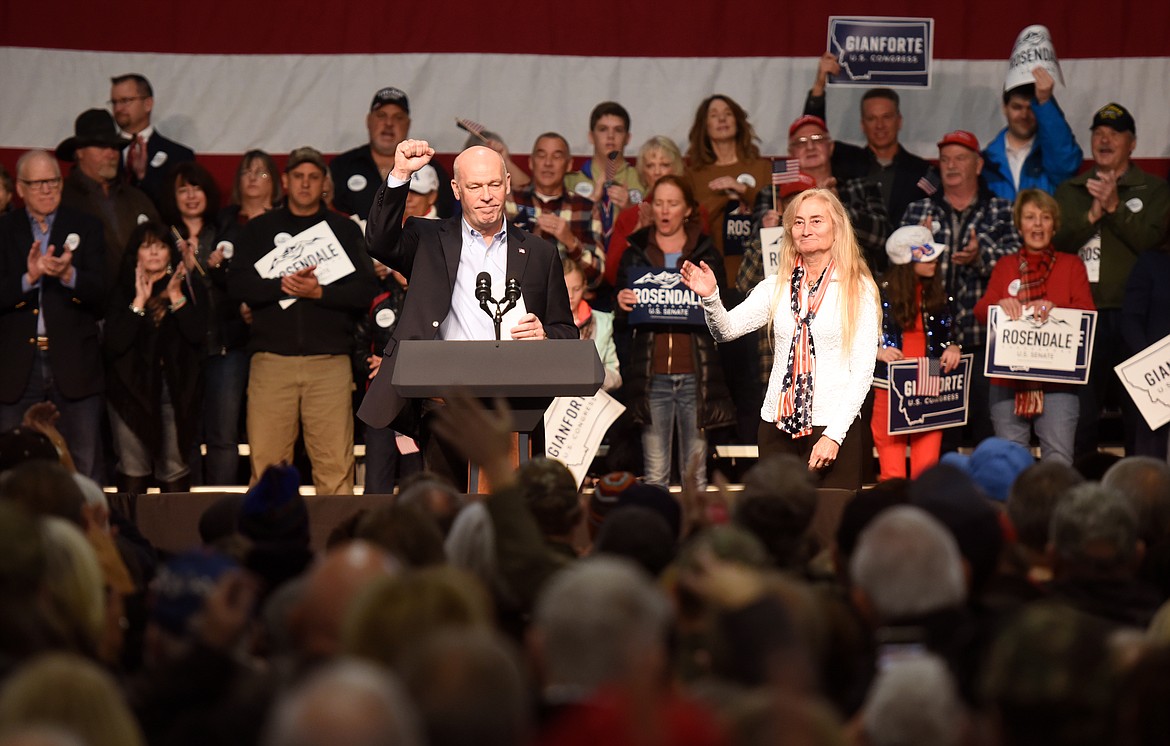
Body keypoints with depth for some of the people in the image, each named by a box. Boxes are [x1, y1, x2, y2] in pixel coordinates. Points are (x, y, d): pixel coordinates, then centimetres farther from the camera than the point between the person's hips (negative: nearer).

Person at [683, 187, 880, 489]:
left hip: (834, 425, -3)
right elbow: (727, 329, 0)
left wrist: (834, 435, -11)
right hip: (777, 427, 3)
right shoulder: (777, 287, 10)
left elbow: (862, 371, -4)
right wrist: (710, 297, -21)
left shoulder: (858, 289, -1)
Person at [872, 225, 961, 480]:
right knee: (893, 477, 0)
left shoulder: (937, 295, 8)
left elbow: (948, 334, 15)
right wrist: (877, 351, -19)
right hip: (890, 388, -3)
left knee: (926, 473, 2)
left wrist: (953, 347, -7)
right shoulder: (881, 293, -3)